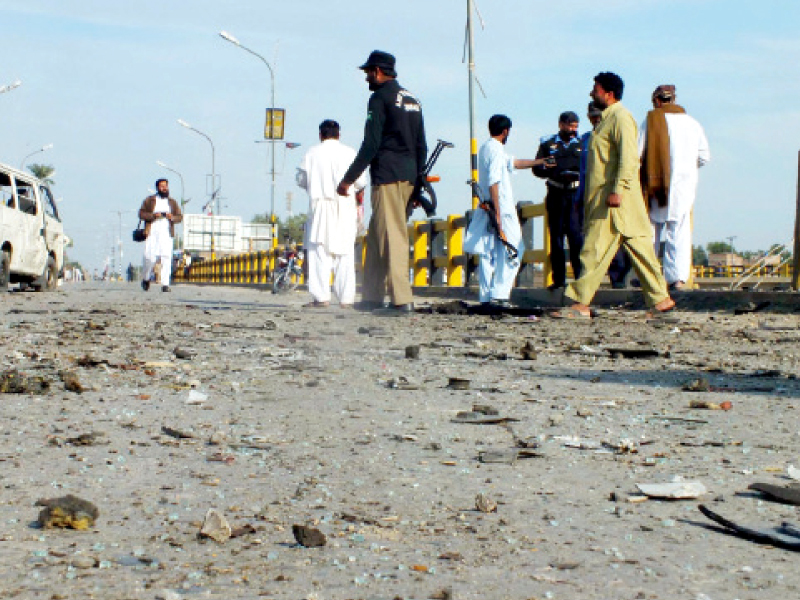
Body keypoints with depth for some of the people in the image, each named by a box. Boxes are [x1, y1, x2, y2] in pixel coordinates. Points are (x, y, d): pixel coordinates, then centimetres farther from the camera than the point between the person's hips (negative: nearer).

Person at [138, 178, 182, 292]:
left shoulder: (172, 202, 16)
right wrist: (153, 215, -13)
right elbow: (141, 213, 3)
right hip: (152, 234, -1)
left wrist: (172, 217, -9)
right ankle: (145, 278, 19)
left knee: (166, 259, -10)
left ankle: (165, 284, -11)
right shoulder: (149, 200, 10)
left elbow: (180, 217, 13)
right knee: (150, 258, -7)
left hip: (167, 234, 2)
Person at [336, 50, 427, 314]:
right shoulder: (412, 99, 19)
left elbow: (370, 145, -14)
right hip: (408, 177, 9)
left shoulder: (380, 97, -7)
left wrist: (348, 179, -11)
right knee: (377, 235, 15)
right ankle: (372, 296, 17)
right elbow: (422, 147, 19)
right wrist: (415, 180, 24)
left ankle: (402, 299, -15)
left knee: (392, 236, -10)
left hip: (387, 176, -9)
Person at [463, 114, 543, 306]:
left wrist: (540, 161, 39)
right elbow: (493, 182, -22)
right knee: (511, 251, -4)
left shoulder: (486, 147, 16)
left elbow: (512, 162, 30)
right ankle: (499, 294, -11)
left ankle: (485, 296, 9)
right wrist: (497, 213, -24)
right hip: (502, 208, -9)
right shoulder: (496, 149, -13)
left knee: (487, 254, 8)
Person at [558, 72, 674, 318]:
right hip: (603, 198, 10)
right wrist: (588, 196, 24)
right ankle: (660, 298, 12)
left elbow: (628, 157, -21)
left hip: (615, 198, -10)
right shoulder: (608, 118, 21)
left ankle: (581, 304, -8)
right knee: (639, 246, 9)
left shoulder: (621, 117, -10)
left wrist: (617, 190, -27)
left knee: (596, 248, -9)